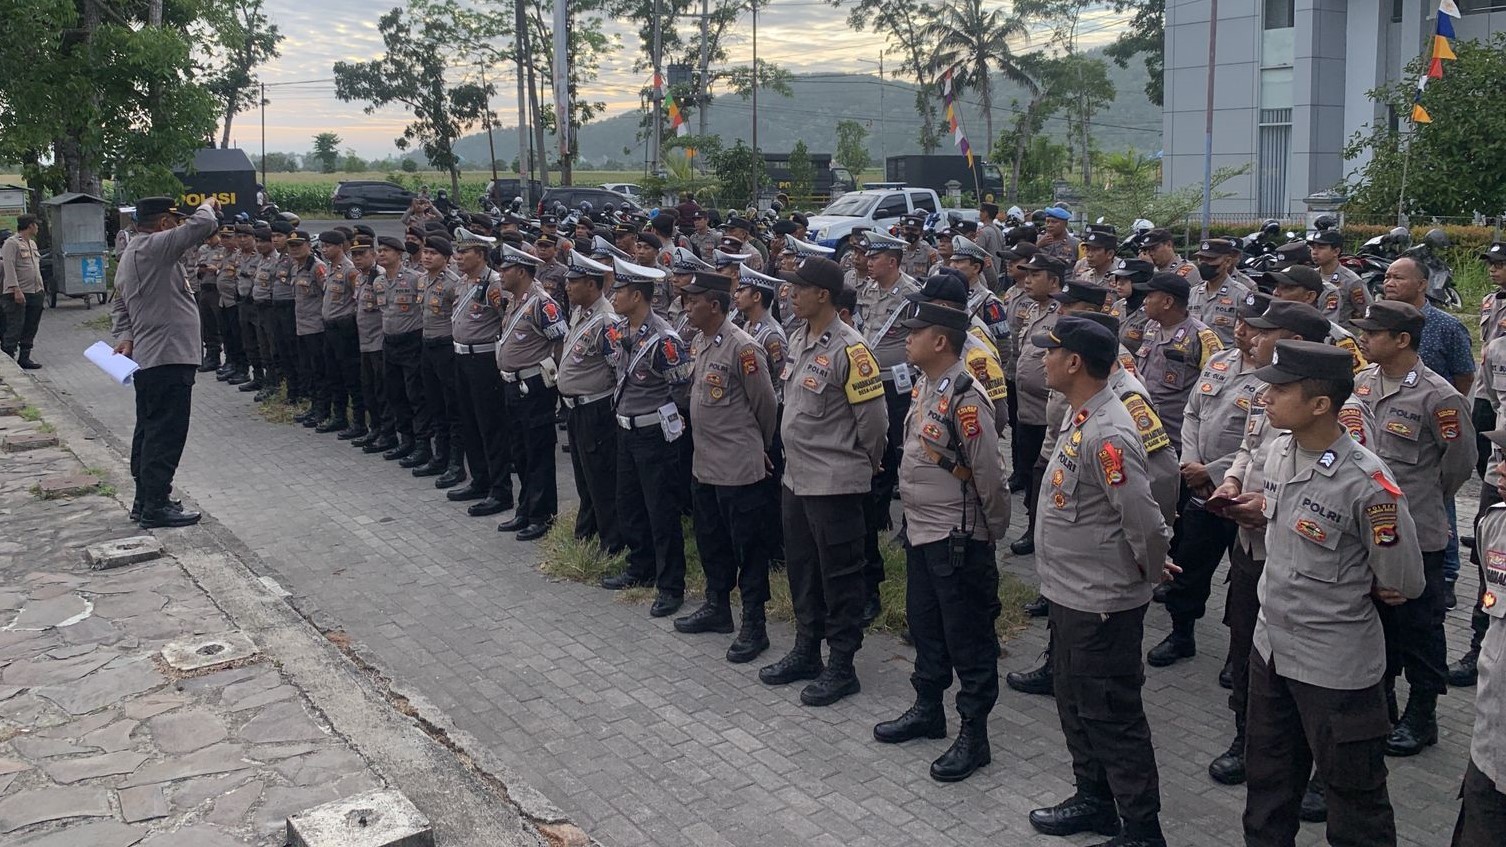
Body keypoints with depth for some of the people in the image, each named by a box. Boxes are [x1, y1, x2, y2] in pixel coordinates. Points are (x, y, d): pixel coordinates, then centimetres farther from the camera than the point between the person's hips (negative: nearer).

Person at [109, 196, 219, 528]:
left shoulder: (130, 254, 18)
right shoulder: (153, 247, -14)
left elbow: (119, 305, 20)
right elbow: (200, 226, -22)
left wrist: (124, 336, 4)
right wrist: (208, 206, -1)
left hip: (146, 360, 11)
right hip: (169, 358, -11)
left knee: (149, 432, 16)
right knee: (166, 435, -7)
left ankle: (146, 499, 24)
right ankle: (155, 507, -4)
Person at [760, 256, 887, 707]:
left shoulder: (848, 348, -19)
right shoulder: (799, 339, 7)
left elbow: (874, 415, -15)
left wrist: (866, 463, -2)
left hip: (835, 482, -9)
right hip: (796, 476, 9)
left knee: (839, 574, 3)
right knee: (801, 568, 18)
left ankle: (841, 667, 15)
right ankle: (806, 651, 33)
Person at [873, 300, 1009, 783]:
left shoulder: (965, 399, -23)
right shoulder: (923, 387, 6)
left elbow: (989, 473, -18)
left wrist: (993, 531, -7)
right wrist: (915, 516, 18)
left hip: (958, 541, -9)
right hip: (920, 533, 9)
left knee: (968, 639, 3)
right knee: (924, 626, 21)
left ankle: (973, 735, 14)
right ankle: (928, 710, 38)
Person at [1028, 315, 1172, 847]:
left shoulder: (1108, 435, -26)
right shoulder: (1080, 417, 5)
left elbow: (1146, 524, -26)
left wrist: (1146, 576, -9)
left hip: (1102, 604, -10)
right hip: (1071, 595, 10)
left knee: (1112, 717, 4)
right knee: (1076, 704, 22)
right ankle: (1093, 799, 39)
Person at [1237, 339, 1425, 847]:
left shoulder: (1366, 482, -25)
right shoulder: (1280, 451, -2)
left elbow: (1402, 584, -15)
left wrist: (1342, 594, -2)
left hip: (1335, 667, -7)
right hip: (1271, 646, 7)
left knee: (1353, 796, 12)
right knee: (1267, 783, 24)